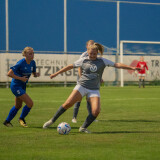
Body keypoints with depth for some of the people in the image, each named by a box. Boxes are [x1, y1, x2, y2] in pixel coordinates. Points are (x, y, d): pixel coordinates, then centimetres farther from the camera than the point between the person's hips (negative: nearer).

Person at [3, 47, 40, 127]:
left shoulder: (32, 63, -2)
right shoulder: (21, 63, -23)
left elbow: (34, 74, 11)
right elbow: (9, 73, -24)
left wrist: (36, 74, -12)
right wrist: (21, 78, -26)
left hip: (22, 86, 8)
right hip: (16, 86, -8)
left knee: (18, 106, 20)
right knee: (30, 103, -14)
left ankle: (7, 121, 37)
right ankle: (21, 119, 9)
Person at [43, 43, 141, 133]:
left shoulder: (102, 61, 4)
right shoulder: (83, 61, 5)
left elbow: (117, 65, -1)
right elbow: (70, 66, 14)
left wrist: (131, 68, -9)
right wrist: (56, 73, 17)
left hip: (94, 89, 1)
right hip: (82, 86, -1)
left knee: (96, 111, -18)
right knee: (68, 103, -16)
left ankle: (83, 128, -1)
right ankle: (52, 120, -2)